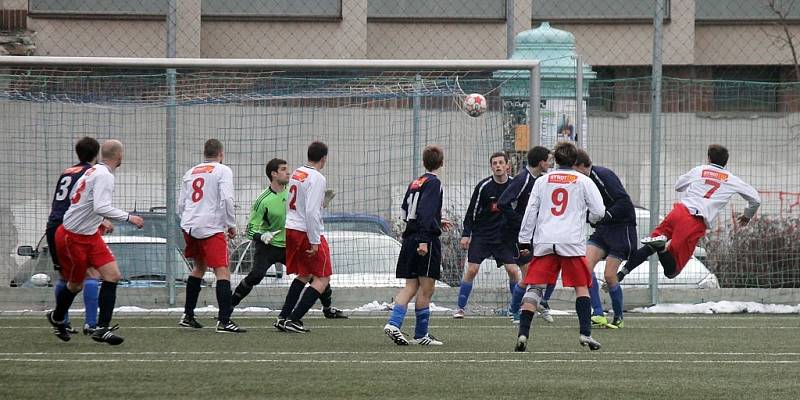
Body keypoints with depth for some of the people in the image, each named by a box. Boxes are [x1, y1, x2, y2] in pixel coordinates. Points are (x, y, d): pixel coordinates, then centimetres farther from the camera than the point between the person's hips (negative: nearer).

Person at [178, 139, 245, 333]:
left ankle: (188, 316, 27)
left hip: (189, 227, 7)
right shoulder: (222, 171, -1)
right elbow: (226, 199, -13)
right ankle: (224, 321, -21)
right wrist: (231, 225, -2)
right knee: (222, 272, -9)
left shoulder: (190, 173, 17)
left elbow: (181, 204, 18)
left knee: (199, 267, 24)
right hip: (211, 228, -7)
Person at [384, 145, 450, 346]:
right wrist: (424, 240, -25)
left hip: (409, 239, 7)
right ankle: (421, 335, 2)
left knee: (410, 286, 9)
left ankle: (394, 323, -8)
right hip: (426, 240, -7)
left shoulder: (415, 183, 16)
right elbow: (425, 212, -19)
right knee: (426, 288, -1)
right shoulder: (433, 183, -8)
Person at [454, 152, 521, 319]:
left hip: (504, 235, 2)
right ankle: (460, 308, 1)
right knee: (471, 270, -9)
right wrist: (466, 234, -6)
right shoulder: (483, 186, -9)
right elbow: (472, 211, -2)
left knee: (513, 270, -8)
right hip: (481, 235, -1)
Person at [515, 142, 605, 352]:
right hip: (572, 241, -2)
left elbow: (530, 212, 10)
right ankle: (585, 333, -2)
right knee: (581, 286, 8)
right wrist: (587, 217, 26)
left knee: (535, 287, 2)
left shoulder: (542, 181, 12)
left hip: (544, 242, 2)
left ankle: (523, 334, -9)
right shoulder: (583, 181, 6)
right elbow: (598, 212, 4)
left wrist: (524, 241, 13)